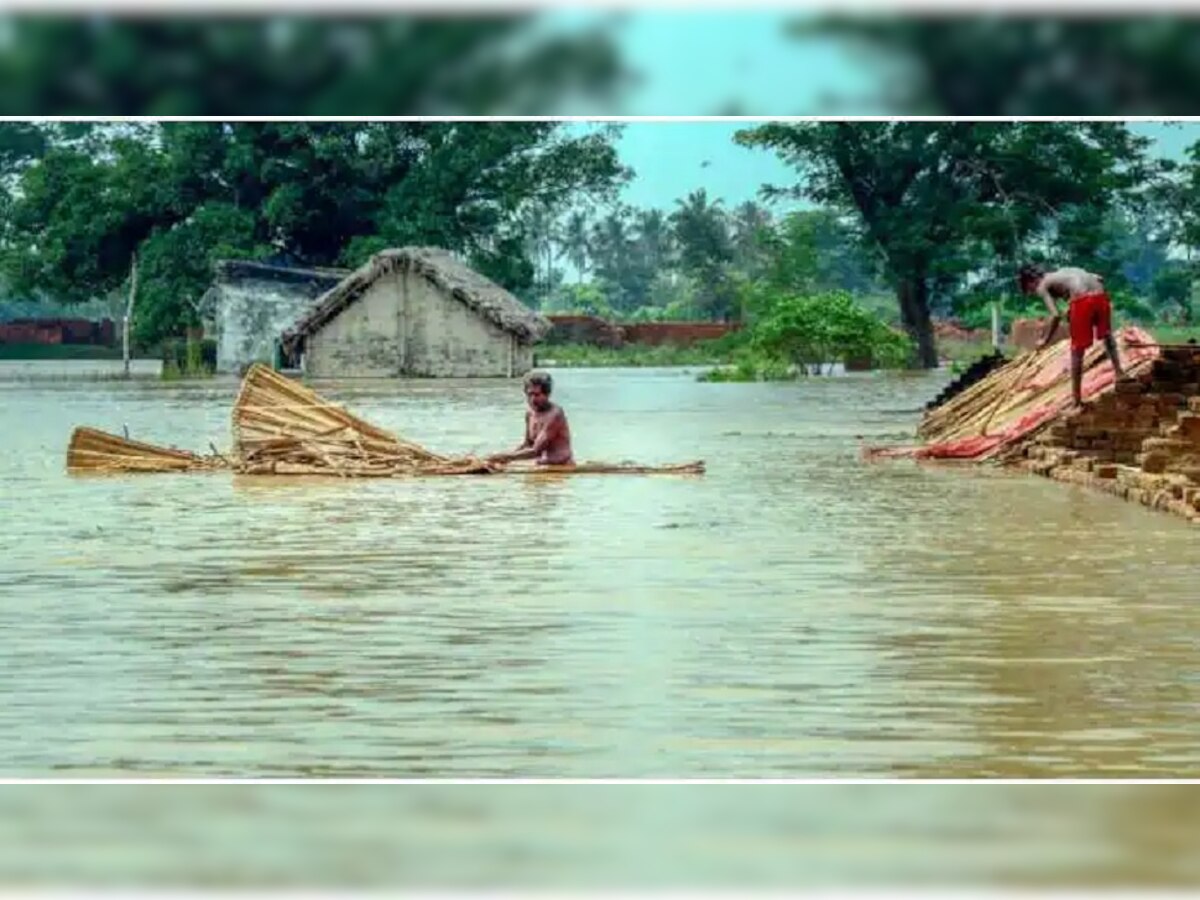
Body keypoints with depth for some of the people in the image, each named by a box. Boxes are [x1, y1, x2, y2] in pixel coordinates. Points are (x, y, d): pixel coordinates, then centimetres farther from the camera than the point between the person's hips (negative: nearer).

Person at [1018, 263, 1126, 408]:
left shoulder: (1042, 287, 12)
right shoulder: (1062, 273, 32)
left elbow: (1056, 316, -1)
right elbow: (1099, 279, 22)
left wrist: (1045, 340, 9)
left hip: (1082, 301, -6)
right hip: (1100, 296, 6)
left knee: (1077, 350, 8)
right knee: (1107, 335, 33)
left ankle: (1077, 397, 12)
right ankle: (1119, 373, 32)